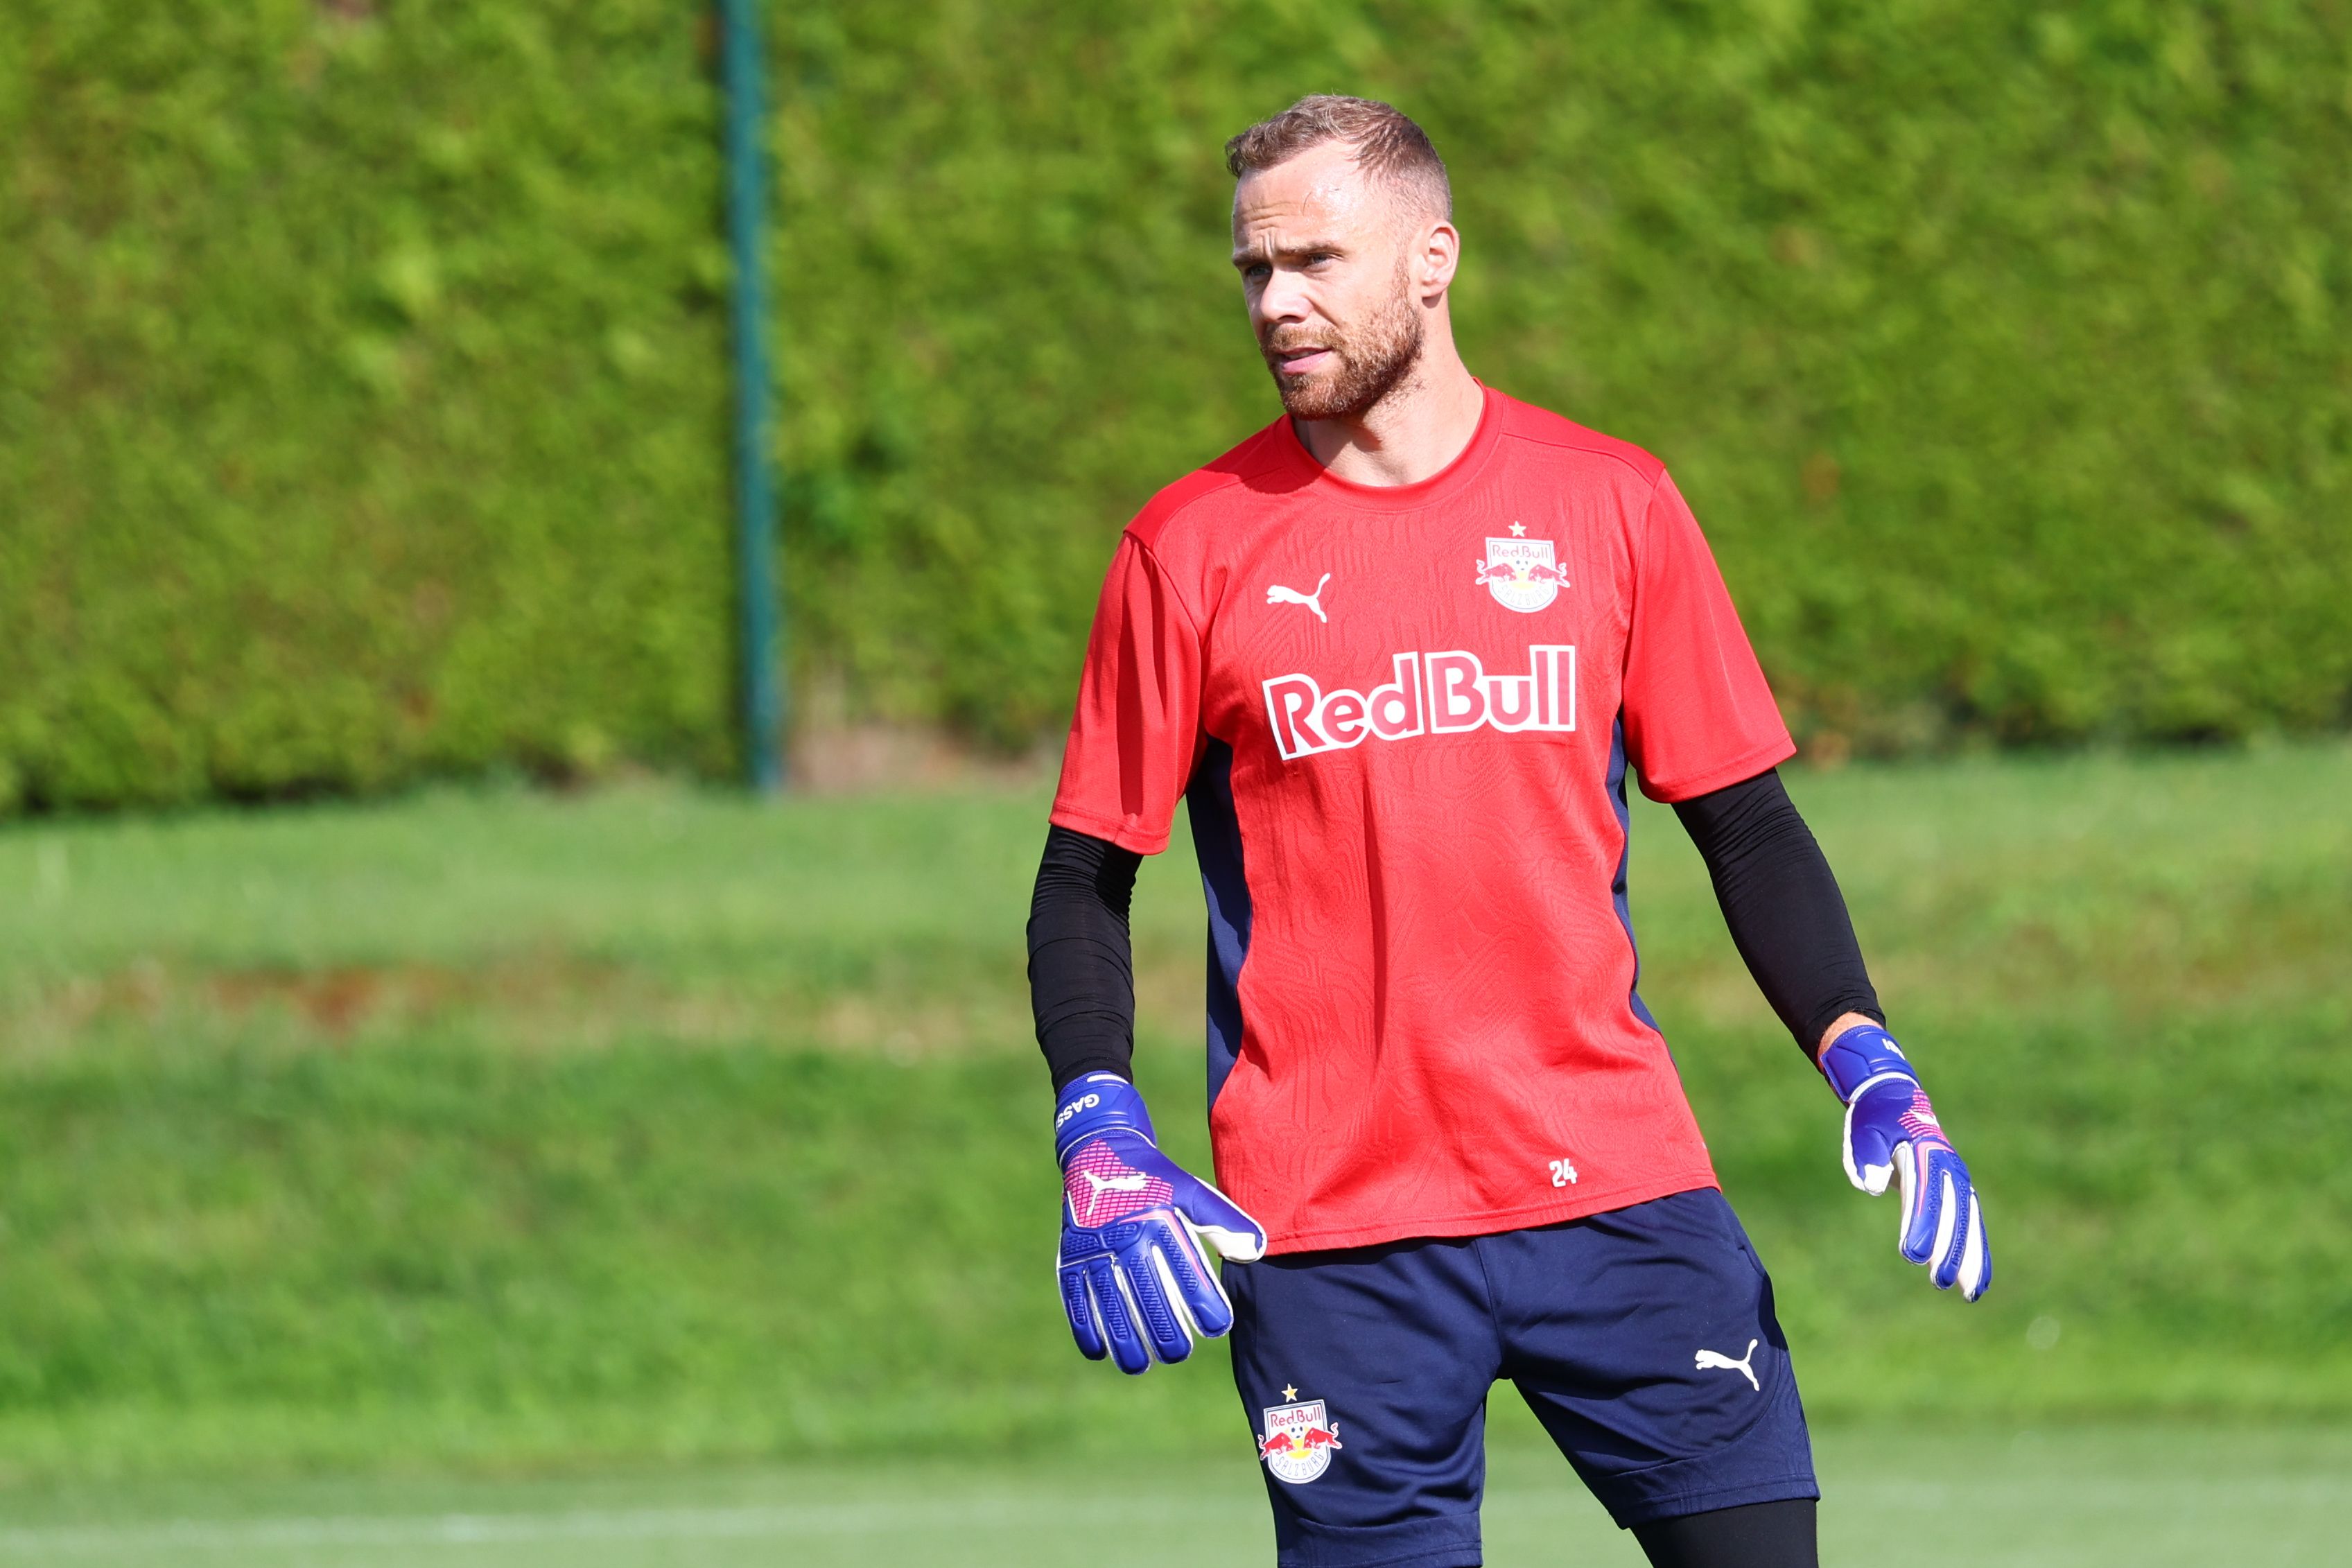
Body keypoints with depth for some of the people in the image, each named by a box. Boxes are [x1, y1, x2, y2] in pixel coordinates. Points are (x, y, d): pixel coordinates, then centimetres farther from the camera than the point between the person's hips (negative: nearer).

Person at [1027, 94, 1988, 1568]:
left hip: (1617, 1179, 1)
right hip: (1329, 1218, -1)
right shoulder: (1193, 549, 2)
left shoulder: (1611, 504, 6)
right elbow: (1087, 879, 5)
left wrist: (1867, 1069, -3)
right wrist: (1098, 1139, -10)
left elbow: (1747, 825, 10)